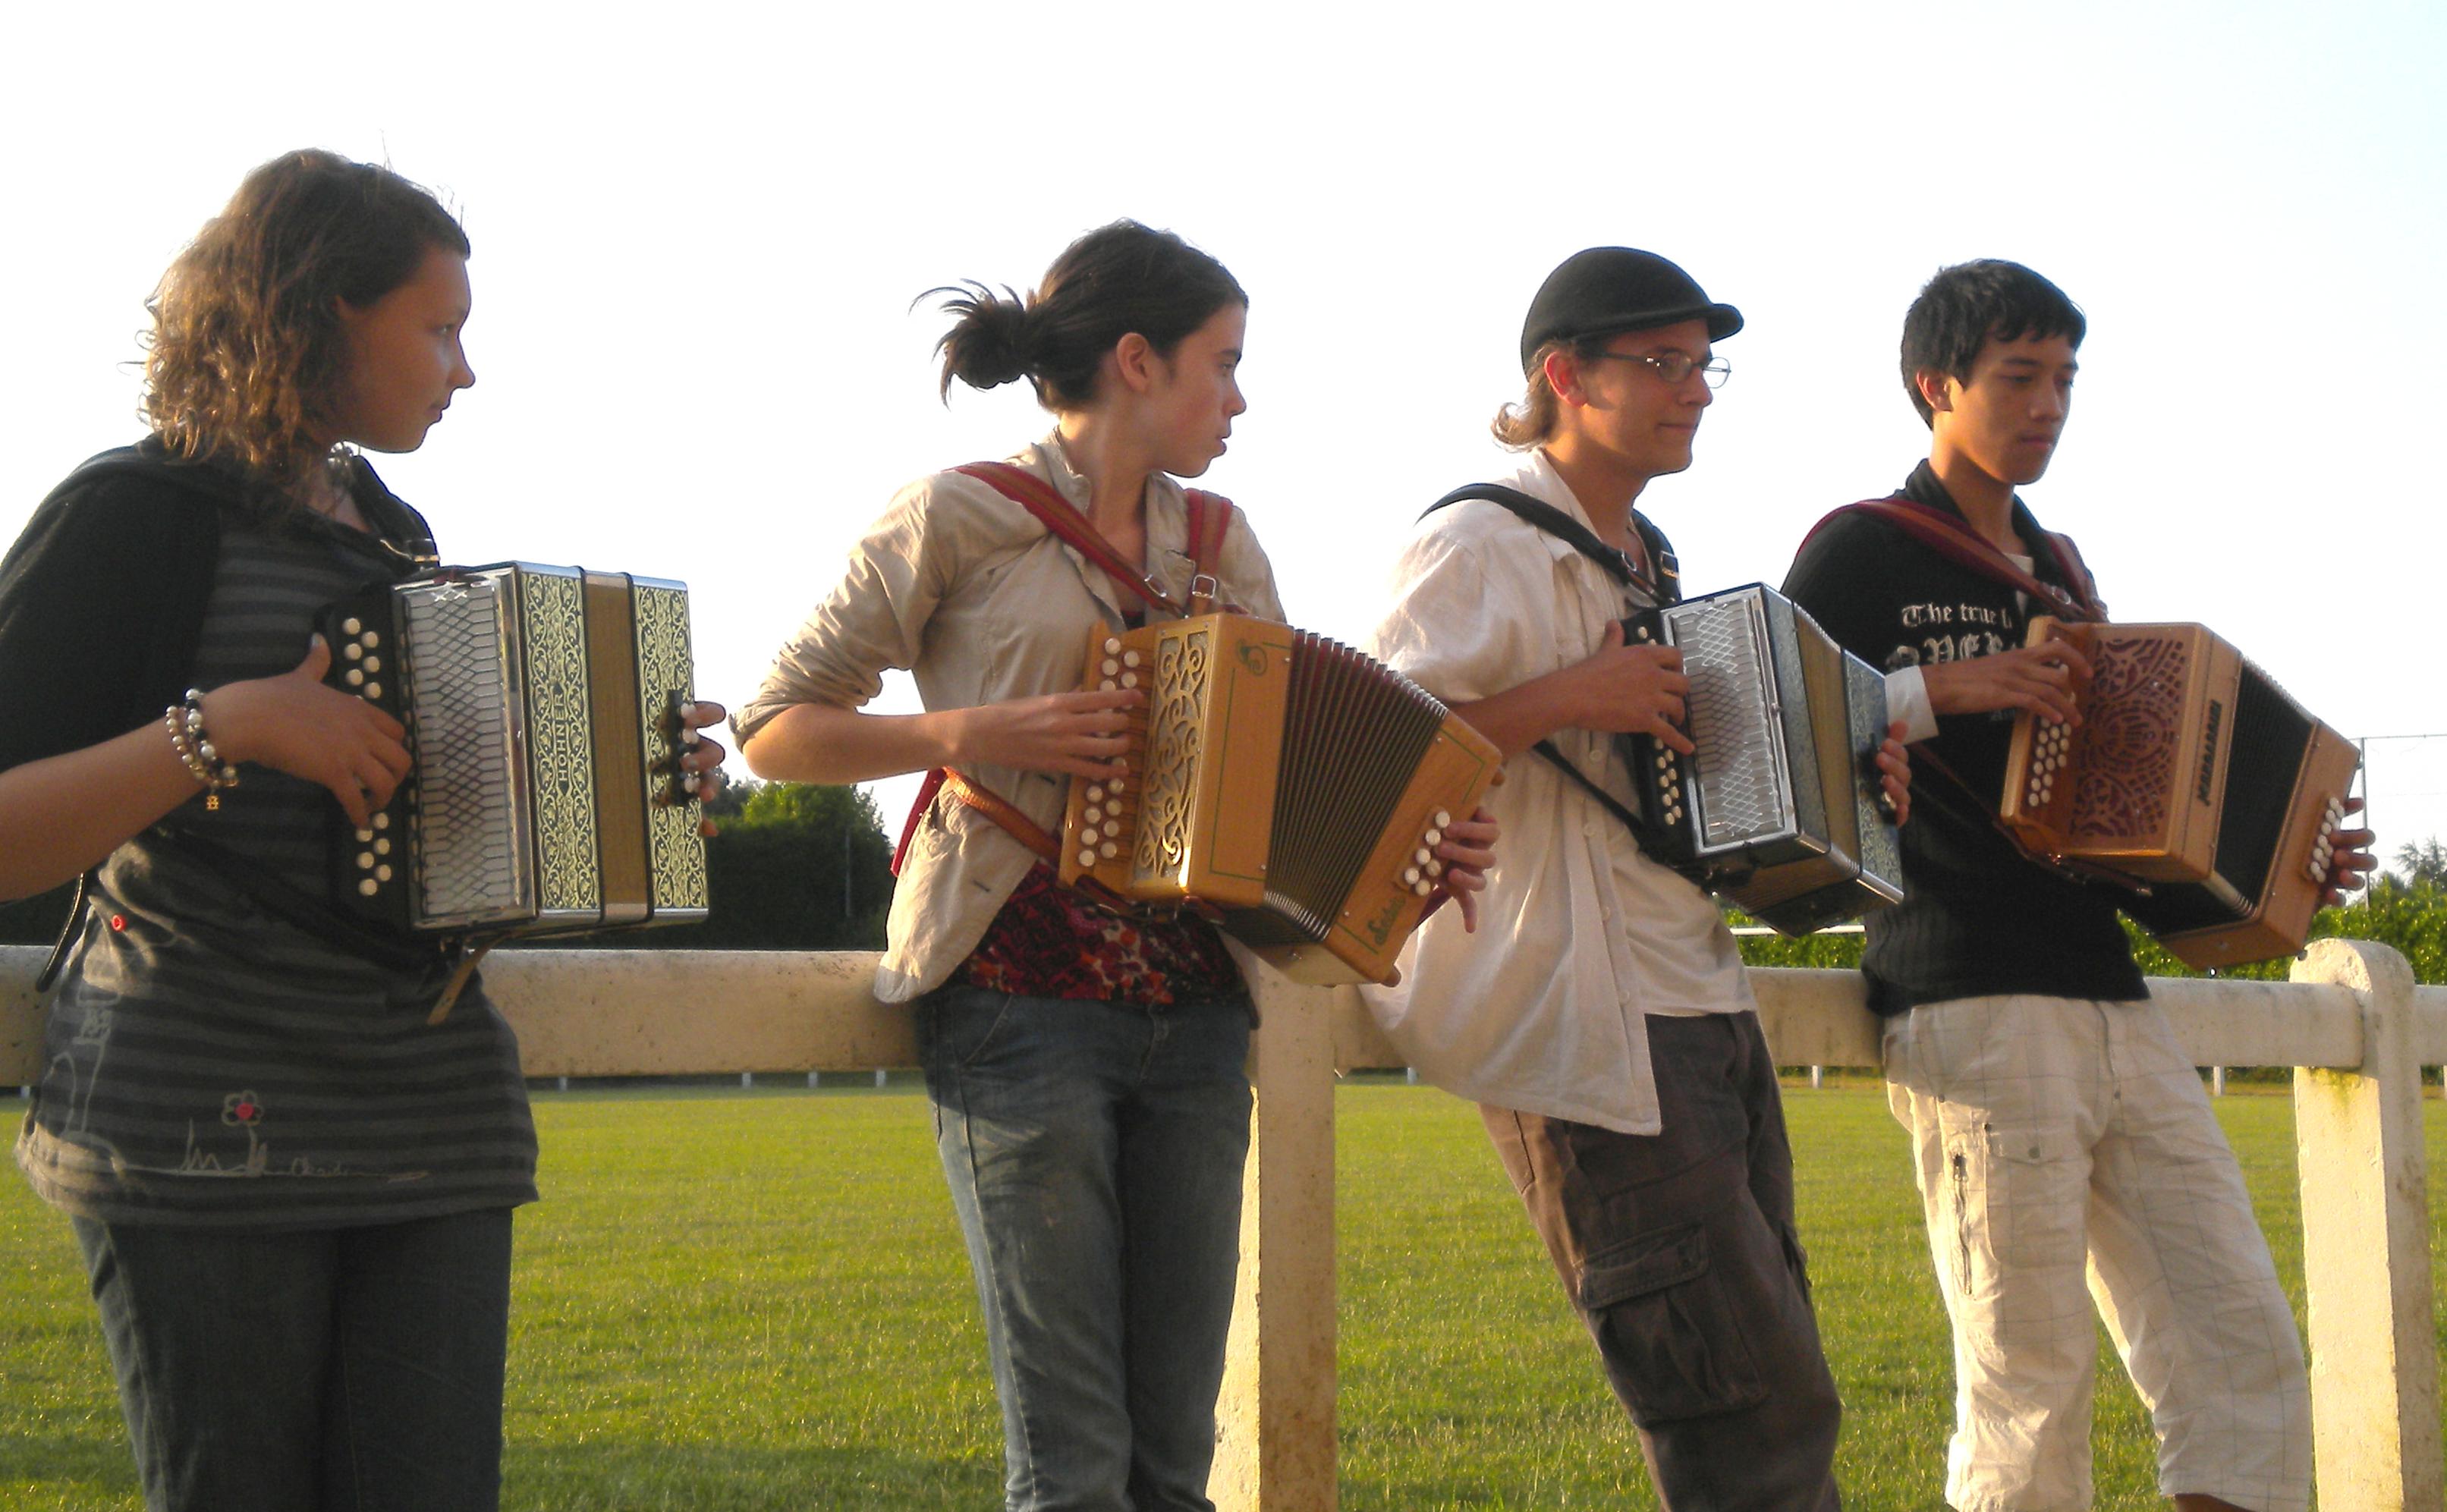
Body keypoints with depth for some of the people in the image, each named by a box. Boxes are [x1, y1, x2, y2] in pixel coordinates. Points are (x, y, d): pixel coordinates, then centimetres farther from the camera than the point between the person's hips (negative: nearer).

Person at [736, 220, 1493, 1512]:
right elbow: (774, 728, -1)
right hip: (1021, 1003, -6)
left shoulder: (1220, 544, 16)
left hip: (1192, 1014, 6)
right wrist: (969, 736, -14)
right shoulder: (961, 520, -1)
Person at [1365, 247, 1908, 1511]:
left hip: (1702, 1018, 9)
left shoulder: (1650, 560, 20)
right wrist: (1563, 697, -23)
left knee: (1778, 1404, 12)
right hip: (1589, 1037, -9)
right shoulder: (1483, 547, -8)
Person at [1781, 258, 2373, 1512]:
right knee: (2029, 1388, -7)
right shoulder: (1863, 551, 1)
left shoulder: (2059, 570, 23)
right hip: (1975, 1014, -7)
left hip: (2115, 1007, 7)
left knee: (2247, 1360, 2)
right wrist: (1940, 686, -17)